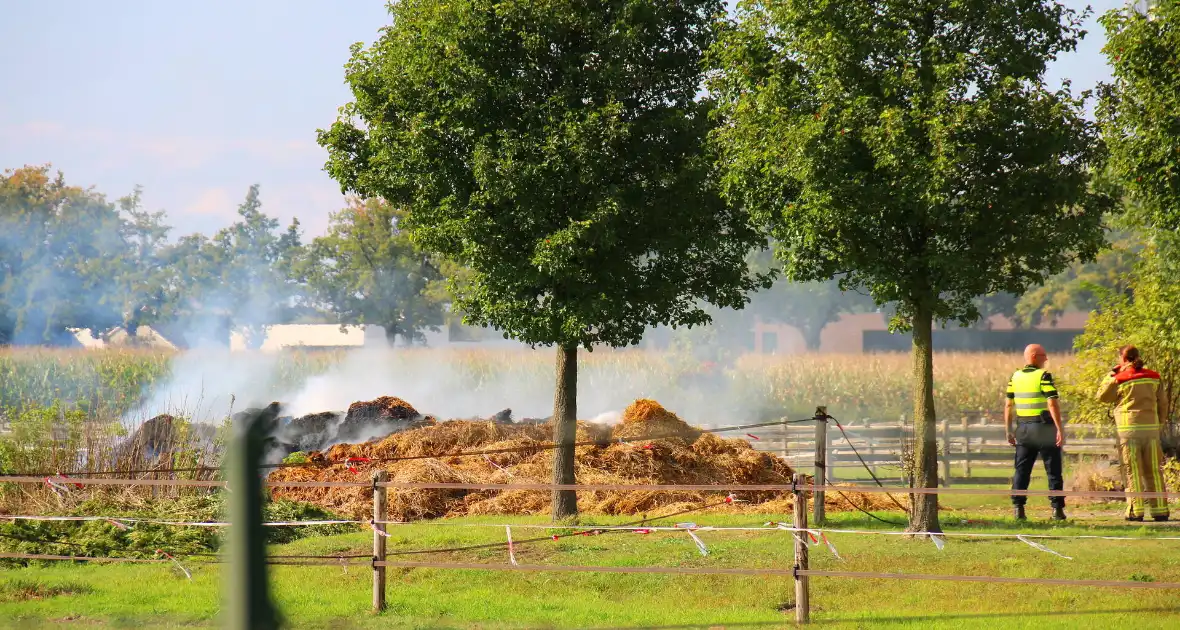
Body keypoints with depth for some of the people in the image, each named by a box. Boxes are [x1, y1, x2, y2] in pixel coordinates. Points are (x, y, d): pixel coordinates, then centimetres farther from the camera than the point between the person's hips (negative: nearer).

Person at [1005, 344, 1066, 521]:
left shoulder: (1015, 377, 7)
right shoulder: (1043, 376, -10)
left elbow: (1008, 405, 9)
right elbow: (1052, 404, -16)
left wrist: (1008, 430, 16)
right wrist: (1060, 429, -15)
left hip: (1023, 427, 5)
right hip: (1044, 427, -5)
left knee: (1022, 470, 8)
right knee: (1053, 471, 3)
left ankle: (1018, 507, 0)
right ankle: (1057, 508, 1)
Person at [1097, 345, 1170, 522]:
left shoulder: (1120, 379, -5)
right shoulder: (1153, 377, 6)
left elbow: (1102, 396, 7)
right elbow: (1163, 403, 10)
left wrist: (1111, 375, 12)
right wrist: (1159, 421, 23)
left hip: (1129, 429, -3)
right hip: (1151, 428, 3)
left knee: (1133, 471, 1)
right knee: (1154, 471, 8)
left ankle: (1136, 511, -4)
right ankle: (1160, 510, 7)